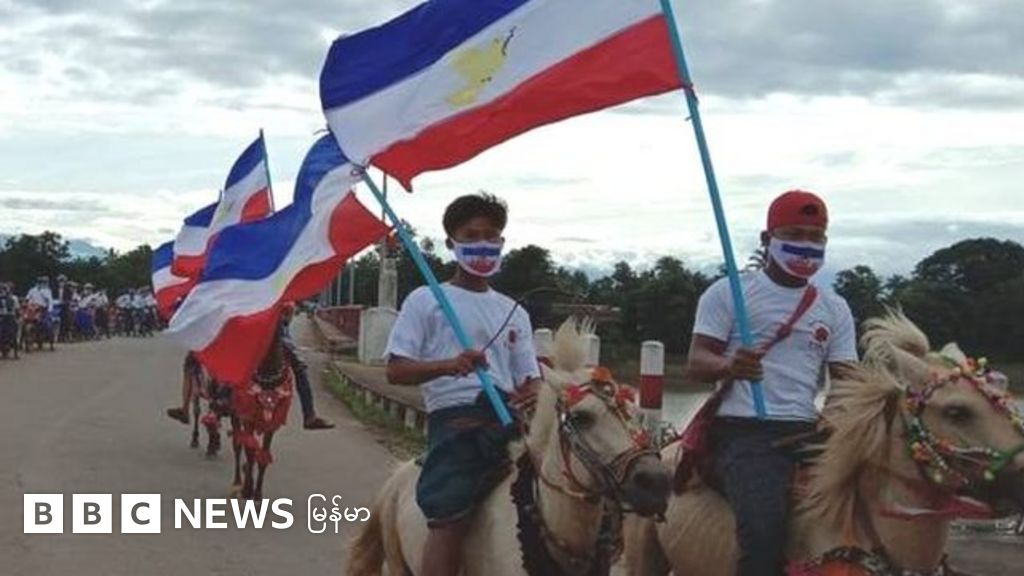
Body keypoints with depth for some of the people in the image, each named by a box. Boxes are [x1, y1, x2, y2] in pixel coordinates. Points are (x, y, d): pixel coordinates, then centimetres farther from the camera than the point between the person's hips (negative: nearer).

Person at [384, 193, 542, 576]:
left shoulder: (514, 312, 22)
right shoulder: (426, 301, 10)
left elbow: (530, 380, 20)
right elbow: (396, 371, 1)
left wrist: (530, 397, -6)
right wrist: (448, 365, -18)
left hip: (507, 417, 5)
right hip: (455, 418, -5)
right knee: (450, 519, -21)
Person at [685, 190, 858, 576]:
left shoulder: (835, 309, 18)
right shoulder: (729, 293, 6)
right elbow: (696, 364, 0)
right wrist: (728, 365, -24)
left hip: (807, 430, 5)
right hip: (744, 432, -5)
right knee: (764, 530, -30)